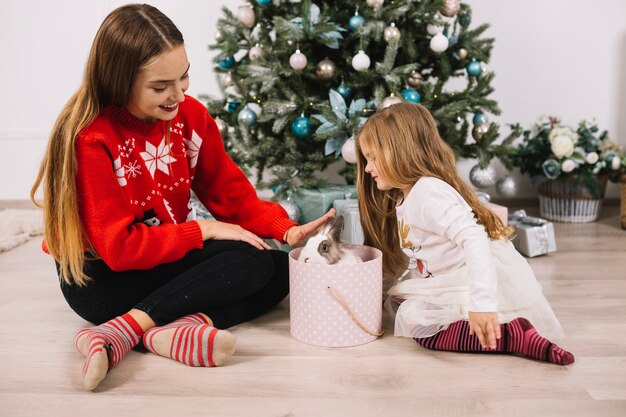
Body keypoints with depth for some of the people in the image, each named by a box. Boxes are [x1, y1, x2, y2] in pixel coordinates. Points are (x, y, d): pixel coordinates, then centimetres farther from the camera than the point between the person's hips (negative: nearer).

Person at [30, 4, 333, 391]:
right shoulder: (91, 139, -23)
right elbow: (119, 248, -23)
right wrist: (205, 230, -20)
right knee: (251, 261, -23)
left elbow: (231, 192, -1)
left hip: (173, 257, 8)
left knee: (282, 268, -10)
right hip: (102, 277, -7)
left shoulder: (190, 114, -6)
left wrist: (286, 229, -17)